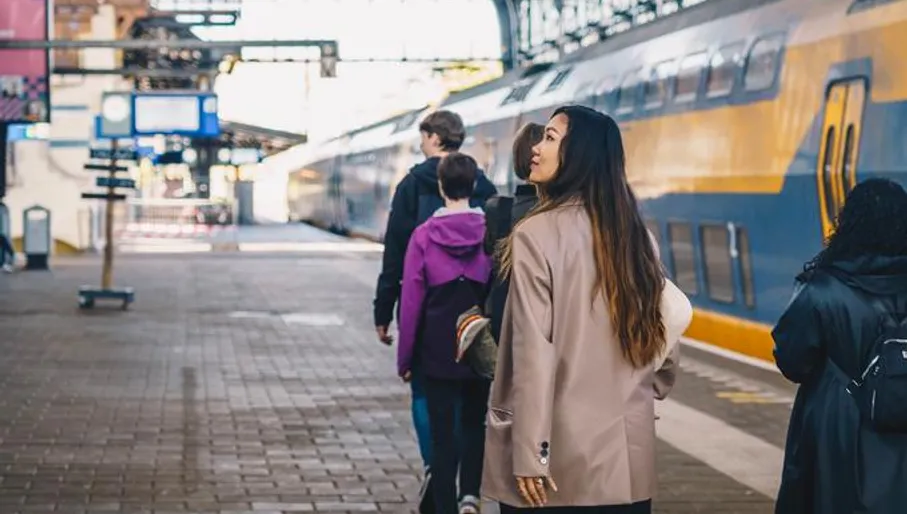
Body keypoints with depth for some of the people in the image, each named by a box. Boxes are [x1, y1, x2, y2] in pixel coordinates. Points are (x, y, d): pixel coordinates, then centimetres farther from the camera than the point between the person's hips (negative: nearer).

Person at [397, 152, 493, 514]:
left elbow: (411, 302, -6)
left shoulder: (424, 236, -7)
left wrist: (405, 358, 2)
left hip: (438, 352, -1)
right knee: (475, 425, 18)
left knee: (442, 435, 7)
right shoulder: (491, 233, -7)